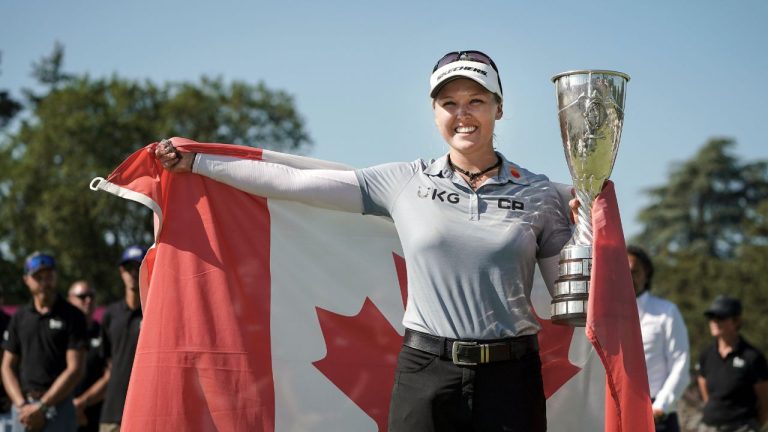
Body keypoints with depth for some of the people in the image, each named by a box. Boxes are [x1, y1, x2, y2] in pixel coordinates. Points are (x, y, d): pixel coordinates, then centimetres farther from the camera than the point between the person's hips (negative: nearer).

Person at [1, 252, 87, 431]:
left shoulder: (72, 316, 0)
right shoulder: (19, 317, 13)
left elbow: (74, 370, -6)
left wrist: (42, 407, -11)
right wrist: (21, 405, -4)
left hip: (57, 405, -4)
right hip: (23, 405, 4)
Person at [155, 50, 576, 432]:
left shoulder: (538, 195, 4)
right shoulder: (404, 182, 3)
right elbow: (295, 182, 2)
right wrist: (194, 161, 3)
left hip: (510, 378, 0)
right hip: (425, 375, 0)